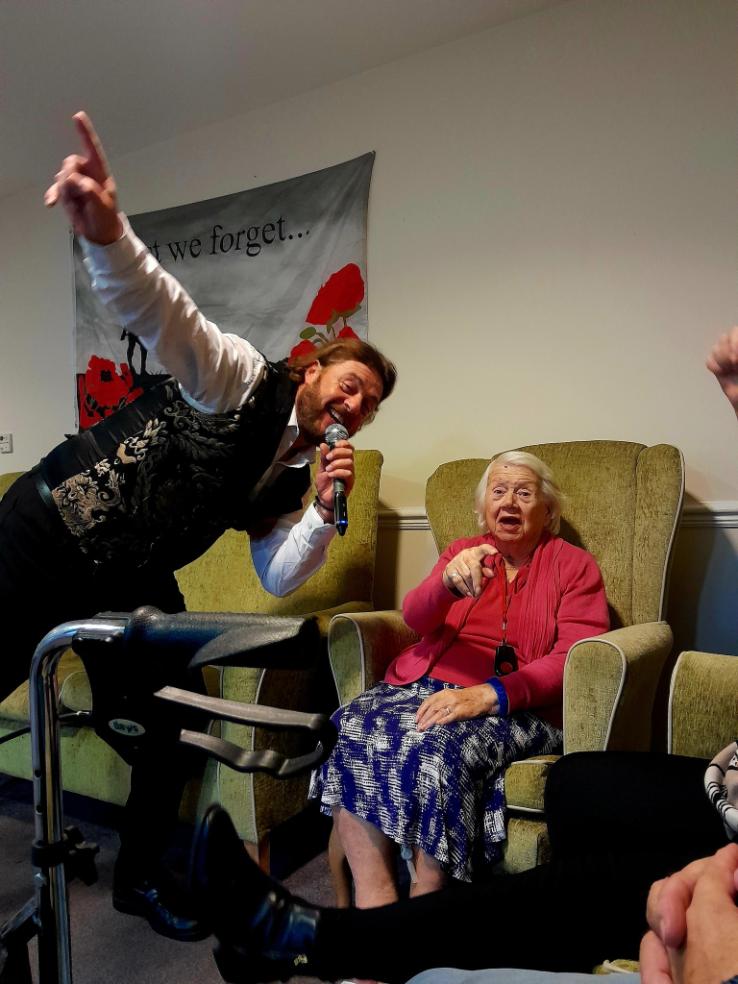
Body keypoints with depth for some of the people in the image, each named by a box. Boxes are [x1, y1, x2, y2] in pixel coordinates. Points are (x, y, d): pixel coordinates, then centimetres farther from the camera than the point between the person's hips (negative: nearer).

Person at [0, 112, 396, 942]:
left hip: (132, 585, 7)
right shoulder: (245, 378, -11)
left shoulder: (289, 479, 7)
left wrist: (326, 507, -14)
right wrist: (105, 233, -49)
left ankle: (138, 877, 24)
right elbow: (158, 310, -28)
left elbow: (279, 577, 1)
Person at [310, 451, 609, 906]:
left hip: (514, 708, -3)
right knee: (351, 734, -26)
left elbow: (574, 658, -4)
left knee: (438, 752, -34)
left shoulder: (575, 565, 10)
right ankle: (375, 903, -17)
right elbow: (415, 616, 1)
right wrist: (449, 581, -23)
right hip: (424, 685, 4)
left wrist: (491, 693, -20)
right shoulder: (462, 552, 19)